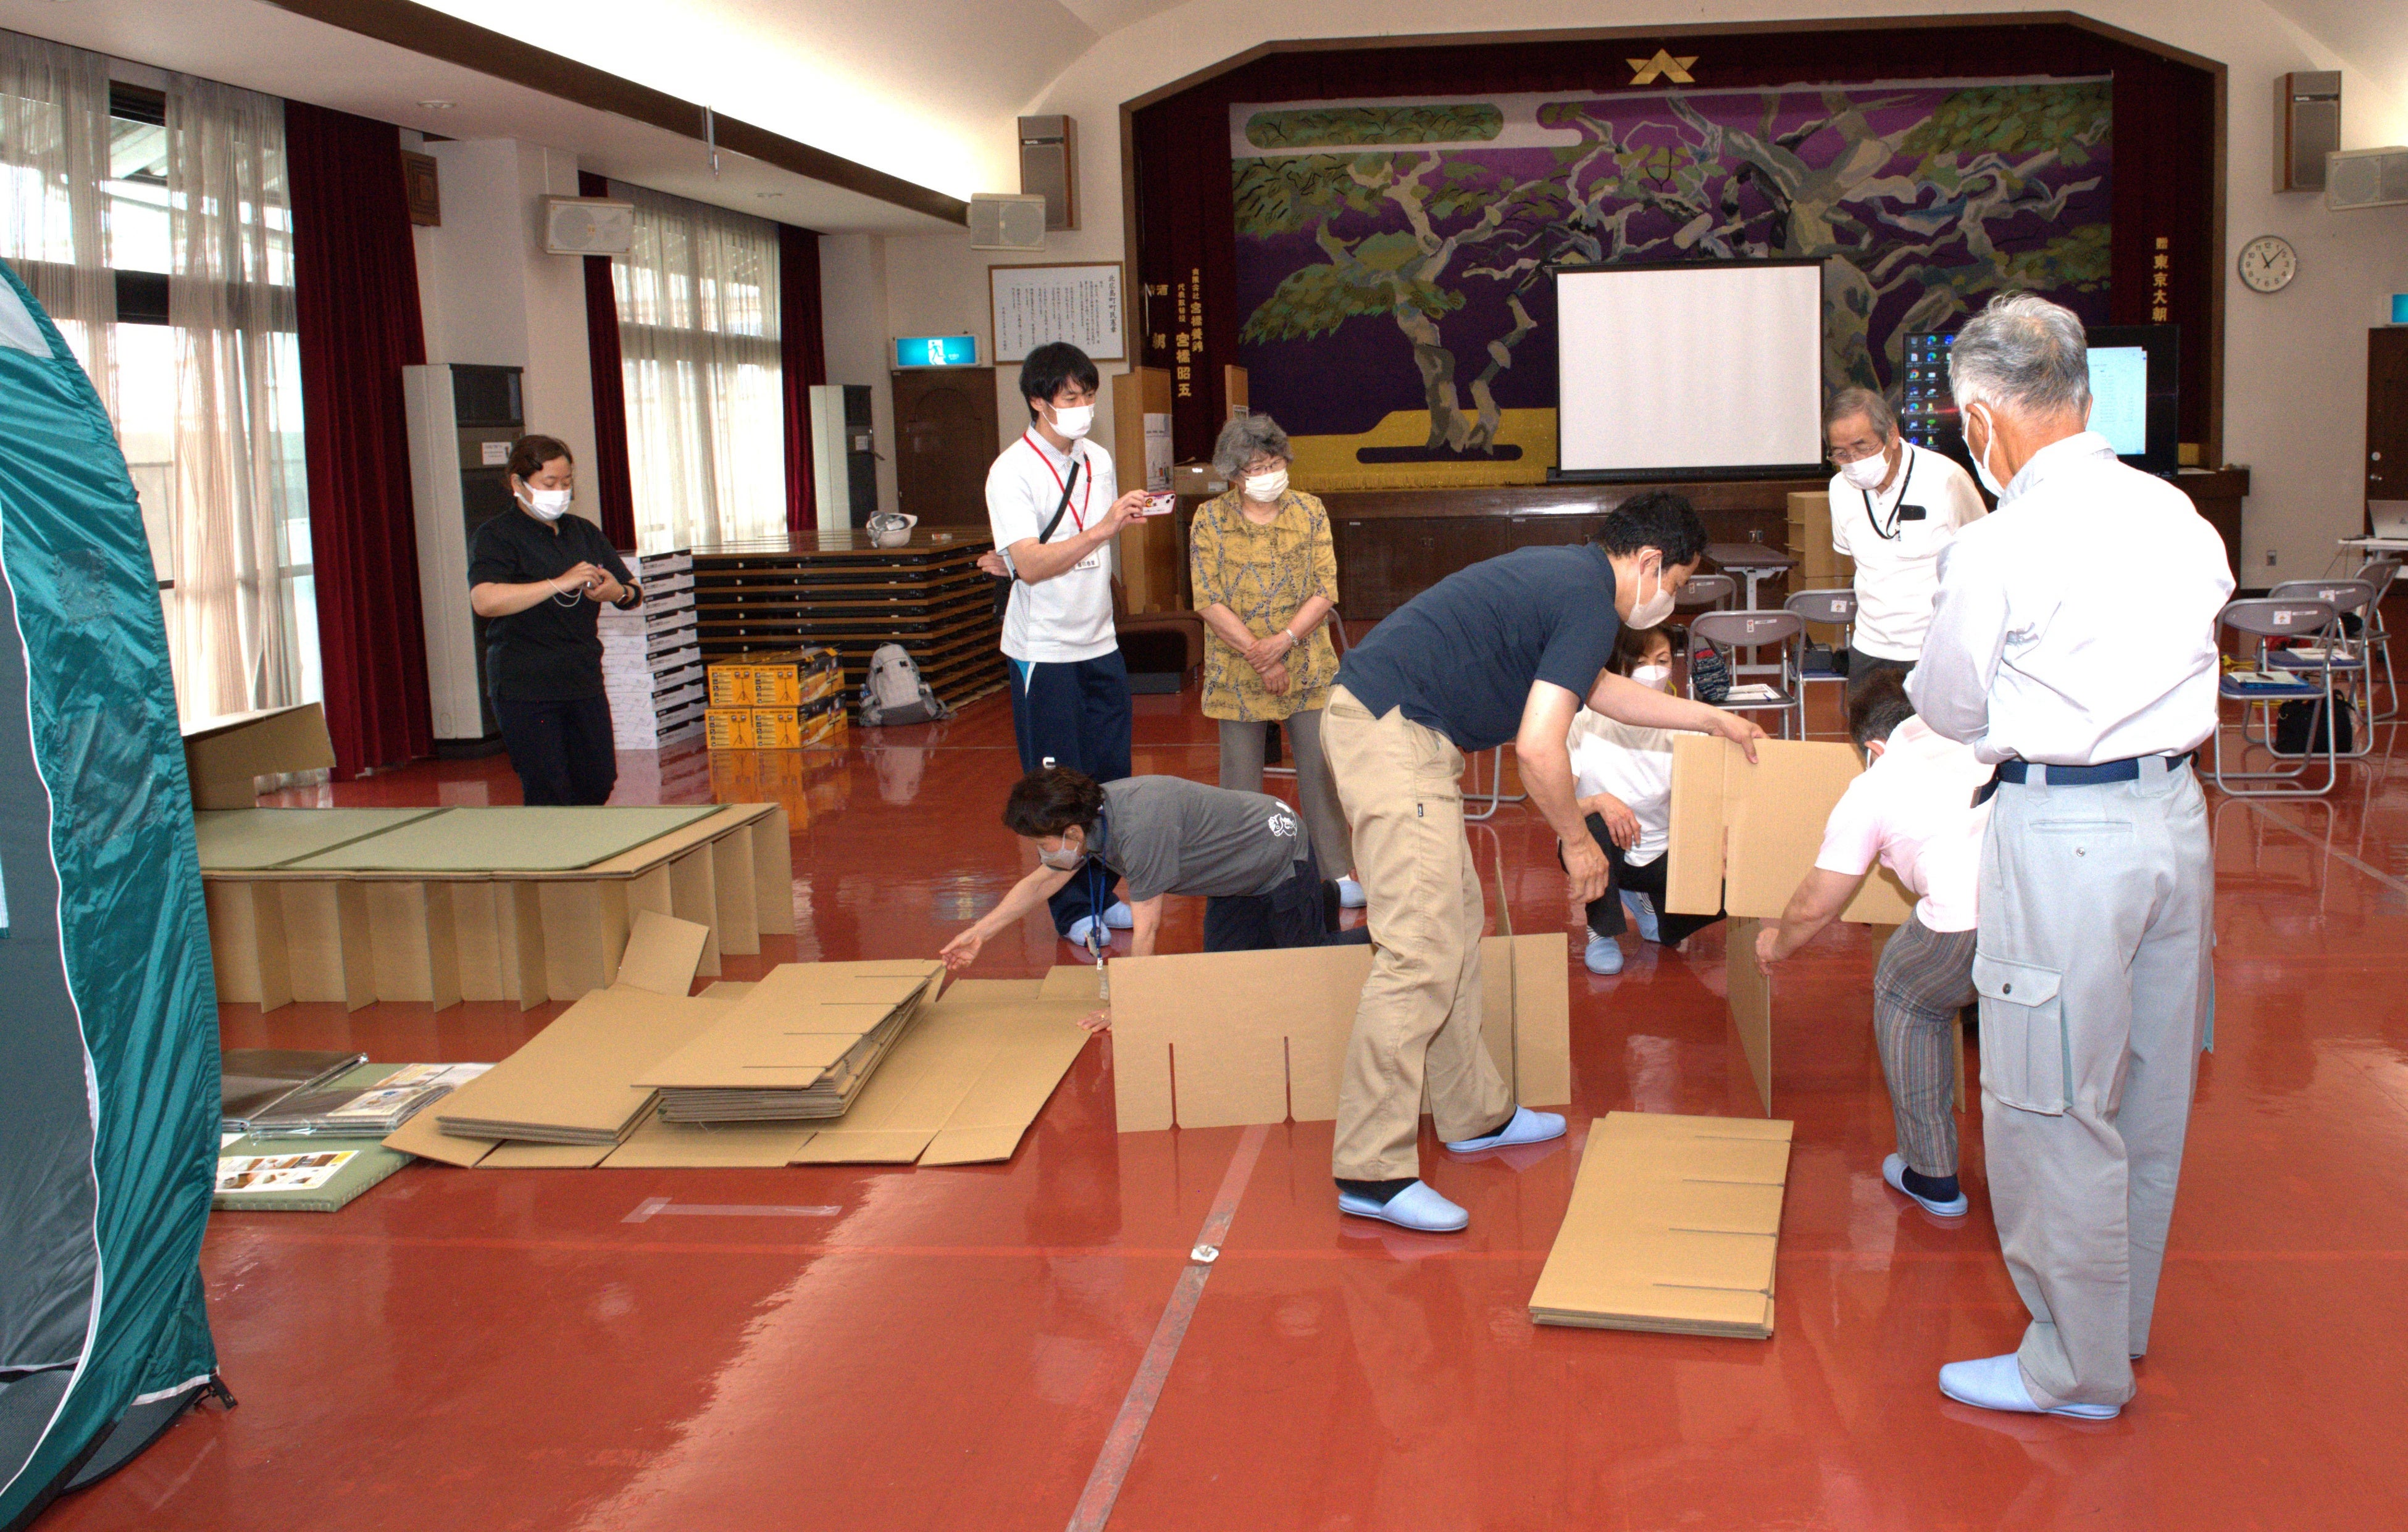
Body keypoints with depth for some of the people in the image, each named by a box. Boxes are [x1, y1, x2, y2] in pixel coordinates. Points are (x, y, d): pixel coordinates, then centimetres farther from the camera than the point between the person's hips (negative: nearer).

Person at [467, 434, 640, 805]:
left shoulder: (584, 533, 14)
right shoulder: (497, 537, -5)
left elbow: (634, 593, 15)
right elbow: (485, 600, -24)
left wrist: (618, 592, -11)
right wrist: (560, 584, -26)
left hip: (584, 681, 6)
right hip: (524, 687, -6)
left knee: (600, 783, 8)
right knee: (550, 794, -6)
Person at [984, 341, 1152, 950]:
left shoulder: (1099, 460, 9)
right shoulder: (1013, 472, -12)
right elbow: (1031, 565, -21)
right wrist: (1103, 528, -27)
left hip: (1100, 644, 6)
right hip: (1044, 651, -6)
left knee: (1110, 777, 9)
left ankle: (1104, 894, 23)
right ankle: (1072, 910, 11)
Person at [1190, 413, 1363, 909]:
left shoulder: (1310, 512, 3)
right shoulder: (1210, 519, -2)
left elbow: (1325, 592, -3)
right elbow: (1208, 601, -8)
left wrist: (1283, 641, -18)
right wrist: (1260, 658, -14)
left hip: (1308, 668, 1)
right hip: (1237, 674, -1)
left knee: (1320, 770, 2)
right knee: (1241, 778, 5)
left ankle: (1336, 872, 13)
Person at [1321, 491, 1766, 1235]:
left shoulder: (1565, 575, 20)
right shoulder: (1592, 603, -10)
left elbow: (1598, 688, 38)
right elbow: (1539, 748, -17)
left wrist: (1710, 718, 42)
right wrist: (1578, 841, -1)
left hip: (1372, 718, 11)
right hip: (1395, 735, -11)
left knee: (1456, 921, 18)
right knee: (1421, 953, -11)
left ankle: (1476, 1114, 28)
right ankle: (1371, 1171, -9)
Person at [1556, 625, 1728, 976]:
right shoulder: (1585, 721, -20)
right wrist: (1600, 802, -41)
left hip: (1658, 855, 3)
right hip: (1600, 853, -2)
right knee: (1598, 827, -36)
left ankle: (1648, 904, 11)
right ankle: (1601, 931, -9)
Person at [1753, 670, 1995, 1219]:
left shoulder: (1874, 786, 20)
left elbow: (1815, 906, 27)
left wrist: (1778, 945, 49)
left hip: (1969, 924, -4)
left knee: (1906, 1000, 26)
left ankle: (1934, 1177, 31)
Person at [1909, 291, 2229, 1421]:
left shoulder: (2000, 547, -15)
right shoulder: (2176, 514, 3)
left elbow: (1950, 709, -2)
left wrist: (1964, 711, 20)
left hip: (2062, 833, -7)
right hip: (2174, 811, 8)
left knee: (2053, 1106, 5)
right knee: (2149, 1088, 19)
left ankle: (2077, 1365, 17)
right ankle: (2120, 1318, 37)